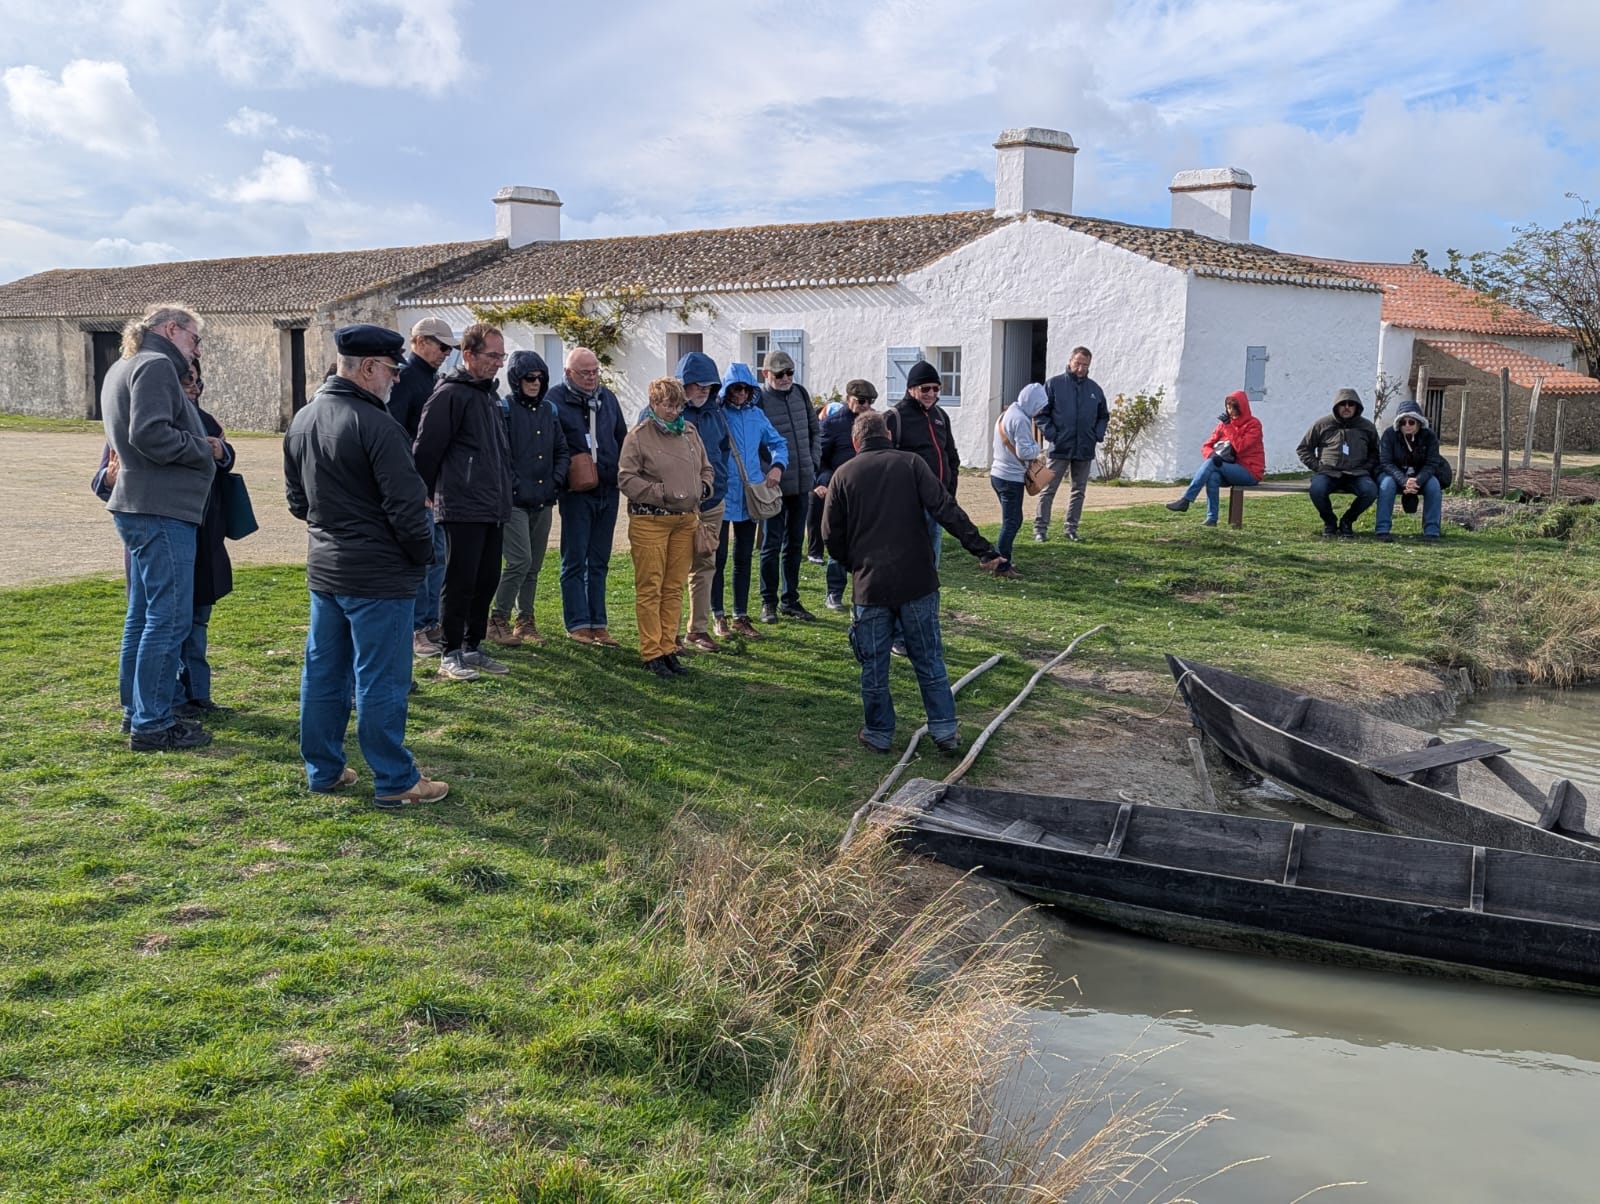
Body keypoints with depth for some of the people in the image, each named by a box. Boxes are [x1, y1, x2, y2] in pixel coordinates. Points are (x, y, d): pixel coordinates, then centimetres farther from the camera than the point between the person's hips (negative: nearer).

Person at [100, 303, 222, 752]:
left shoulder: (124, 367, 20)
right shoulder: (155, 366, -12)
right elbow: (150, 434, -24)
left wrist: (199, 445, 9)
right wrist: (204, 449, -10)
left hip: (139, 507, 11)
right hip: (162, 511, -11)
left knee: (143, 614, 17)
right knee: (169, 618, -7)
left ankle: (137, 711, 26)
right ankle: (151, 725, -3)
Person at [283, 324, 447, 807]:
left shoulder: (302, 420, 8)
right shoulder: (375, 425, -19)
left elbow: (296, 498, 16)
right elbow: (406, 505, -19)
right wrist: (423, 553, -4)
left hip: (323, 569, 8)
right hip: (378, 575, -8)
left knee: (323, 672, 14)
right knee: (380, 680, -2)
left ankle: (323, 770, 24)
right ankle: (394, 782, 6)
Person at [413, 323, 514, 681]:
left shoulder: (489, 394, 18)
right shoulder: (450, 394, -11)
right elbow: (426, 449, -13)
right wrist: (425, 492, -6)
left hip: (494, 509, 9)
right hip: (462, 508, -8)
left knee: (487, 582, 12)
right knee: (460, 583, -3)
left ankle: (473, 648, 23)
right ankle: (451, 656, 6)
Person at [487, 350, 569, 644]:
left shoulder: (549, 410, 13)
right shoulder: (504, 409, -6)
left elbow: (562, 451, 17)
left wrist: (556, 481, 4)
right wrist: (513, 486, -16)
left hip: (543, 501, 6)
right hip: (514, 500, -6)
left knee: (534, 565, 11)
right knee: (520, 561, -12)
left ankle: (526, 621, 20)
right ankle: (498, 620, 0)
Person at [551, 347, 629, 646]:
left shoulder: (607, 398, 11)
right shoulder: (556, 400, -7)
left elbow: (622, 440, 19)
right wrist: (563, 476, -13)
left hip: (608, 491, 5)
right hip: (576, 494, -5)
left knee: (599, 562, 10)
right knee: (575, 562, 0)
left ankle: (598, 624, 15)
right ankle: (578, 624, 6)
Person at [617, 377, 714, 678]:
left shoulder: (689, 432, 12)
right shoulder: (639, 435, -6)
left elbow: (706, 469, 23)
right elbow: (626, 478, -11)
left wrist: (704, 487, 2)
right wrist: (662, 494, -16)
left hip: (686, 520, 6)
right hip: (649, 521, -6)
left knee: (674, 588, 10)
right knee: (650, 588, -1)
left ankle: (668, 649, 18)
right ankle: (652, 653, 6)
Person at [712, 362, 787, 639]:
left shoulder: (757, 414, 8)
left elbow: (778, 443, 19)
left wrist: (778, 465, 0)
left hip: (750, 498, 5)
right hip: (722, 498, -5)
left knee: (743, 559, 11)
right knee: (719, 558, 1)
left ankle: (741, 617, 20)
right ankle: (719, 617, 11)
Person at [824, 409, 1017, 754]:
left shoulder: (843, 475, 3)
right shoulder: (910, 463, 0)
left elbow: (832, 536, 4)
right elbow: (947, 511, -11)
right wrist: (984, 551, -13)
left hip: (870, 585, 0)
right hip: (917, 582, 0)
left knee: (874, 665, 12)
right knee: (929, 660, 11)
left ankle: (879, 733, 19)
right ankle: (944, 730, 14)